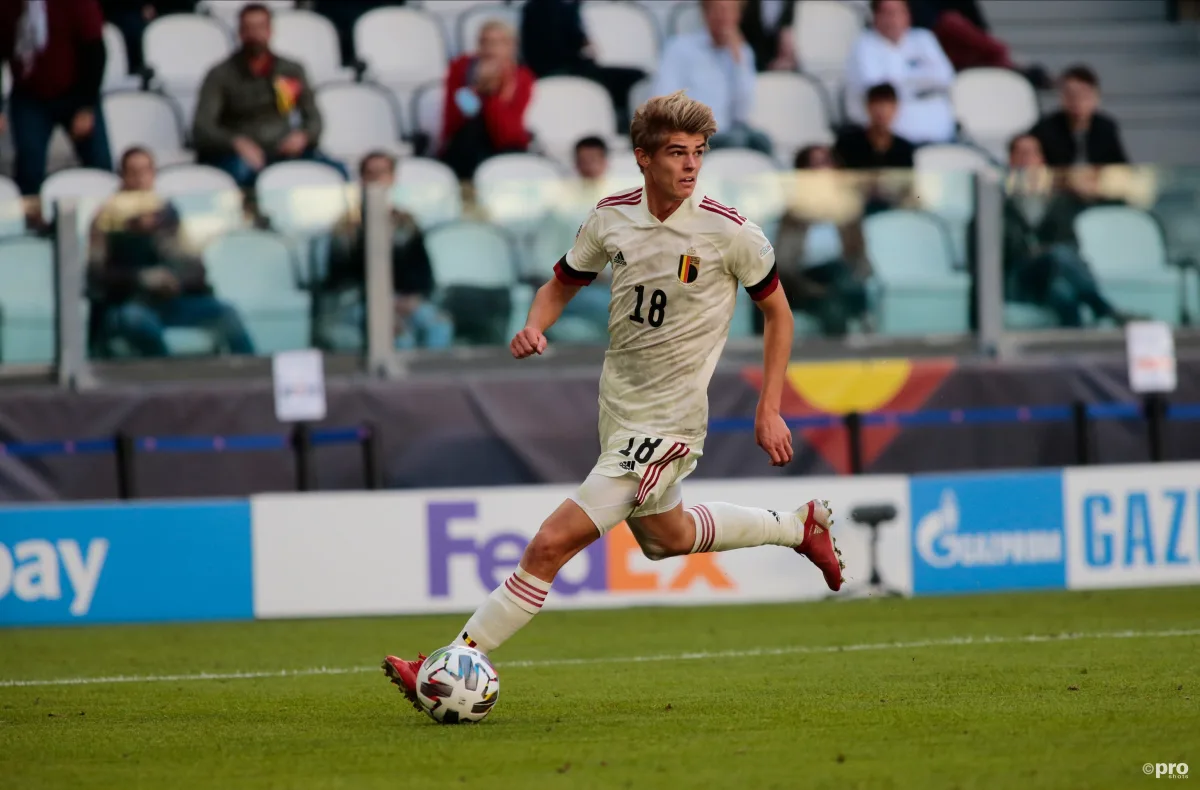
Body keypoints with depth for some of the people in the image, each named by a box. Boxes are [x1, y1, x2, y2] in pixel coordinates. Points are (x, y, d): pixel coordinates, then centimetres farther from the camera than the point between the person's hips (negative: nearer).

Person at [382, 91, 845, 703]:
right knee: (664, 537, 29)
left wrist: (769, 410, -4)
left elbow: (777, 312, -1)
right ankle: (799, 526, 49)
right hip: (617, 405, 7)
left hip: (666, 423, -7)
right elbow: (563, 283, 12)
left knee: (553, 543, -14)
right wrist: (534, 327, -10)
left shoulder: (730, 232, -16)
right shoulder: (611, 217, -4)